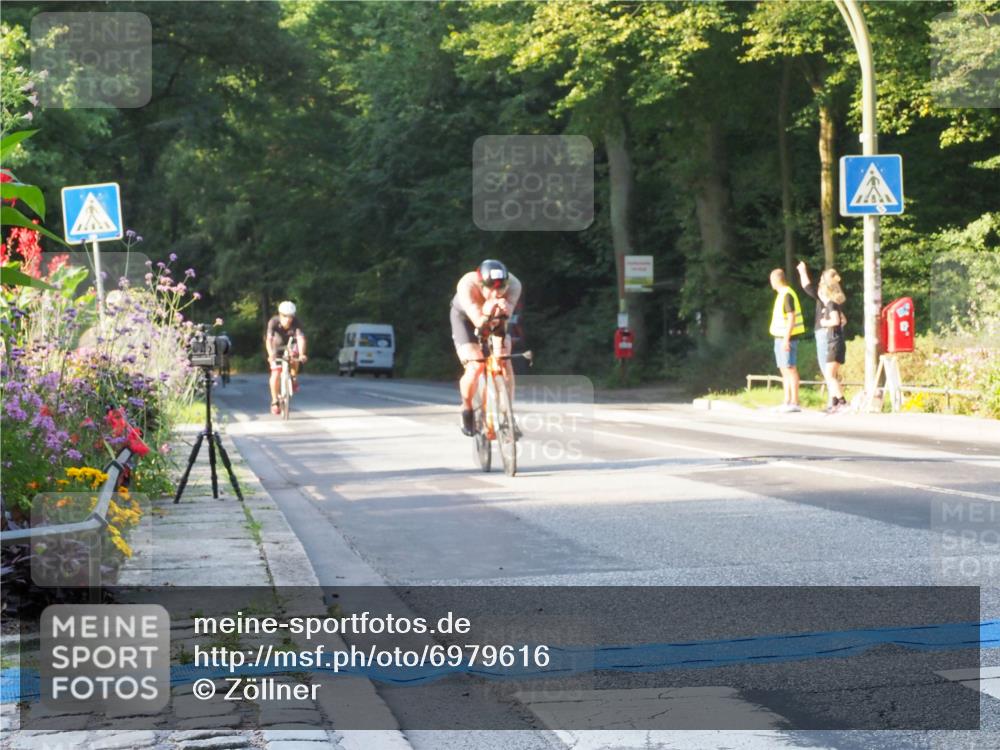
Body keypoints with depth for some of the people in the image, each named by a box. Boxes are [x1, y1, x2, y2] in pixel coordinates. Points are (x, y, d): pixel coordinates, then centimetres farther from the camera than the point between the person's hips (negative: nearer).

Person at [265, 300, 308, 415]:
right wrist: (271, 355, -57)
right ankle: (274, 402, 0)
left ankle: (294, 378, -8)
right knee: (275, 374, -12)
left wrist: (302, 354, -56)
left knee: (295, 353, -33)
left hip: (290, 345, 1)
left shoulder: (296, 322, -28)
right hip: (277, 346, -1)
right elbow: (269, 339, -41)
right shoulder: (273, 322, -30)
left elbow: (301, 338, -40)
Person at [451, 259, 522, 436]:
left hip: (496, 318, 2)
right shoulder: (467, 285, -39)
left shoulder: (513, 284, -33)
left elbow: (507, 315, -44)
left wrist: (504, 309, -66)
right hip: (465, 316, -2)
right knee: (475, 366, -18)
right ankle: (467, 409, 8)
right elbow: (478, 322, -44)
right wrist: (486, 314, -65)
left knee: (504, 362, -16)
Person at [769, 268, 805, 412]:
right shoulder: (781, 294, 14)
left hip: (786, 338, -10)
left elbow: (791, 318, -20)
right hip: (780, 337, 10)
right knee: (784, 370, 11)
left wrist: (786, 339, -22)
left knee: (790, 369, -9)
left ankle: (794, 403, -10)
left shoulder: (787, 295, -15)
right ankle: (787, 402, 15)